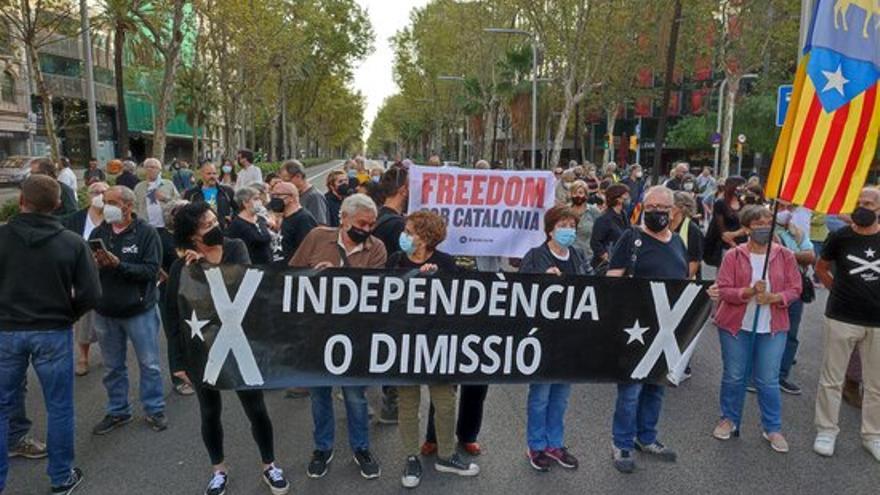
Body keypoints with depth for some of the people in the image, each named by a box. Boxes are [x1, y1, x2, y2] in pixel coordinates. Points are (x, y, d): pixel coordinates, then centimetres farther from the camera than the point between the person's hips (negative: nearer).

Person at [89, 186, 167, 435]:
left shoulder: (146, 233, -9)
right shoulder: (98, 233, 3)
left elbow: (151, 270, -16)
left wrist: (119, 265, -25)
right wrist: (94, 263, -19)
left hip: (139, 309, -4)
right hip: (105, 311, 4)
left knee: (149, 364, 7)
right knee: (112, 367, 15)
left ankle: (154, 409, 22)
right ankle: (118, 411, 31)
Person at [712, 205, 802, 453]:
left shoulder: (785, 256, 1)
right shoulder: (733, 256, -4)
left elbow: (795, 290, 1)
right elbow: (723, 290, -8)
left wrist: (773, 297, -17)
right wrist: (749, 292, -23)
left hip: (773, 328, 1)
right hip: (736, 325, -1)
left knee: (768, 380, 6)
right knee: (733, 376, 10)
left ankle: (772, 428, 23)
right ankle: (729, 419, 28)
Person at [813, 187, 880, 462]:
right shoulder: (840, 237, -4)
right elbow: (821, 267, 12)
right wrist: (838, 289, 3)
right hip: (842, 318, -1)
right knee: (832, 378, 7)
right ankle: (826, 430, 21)